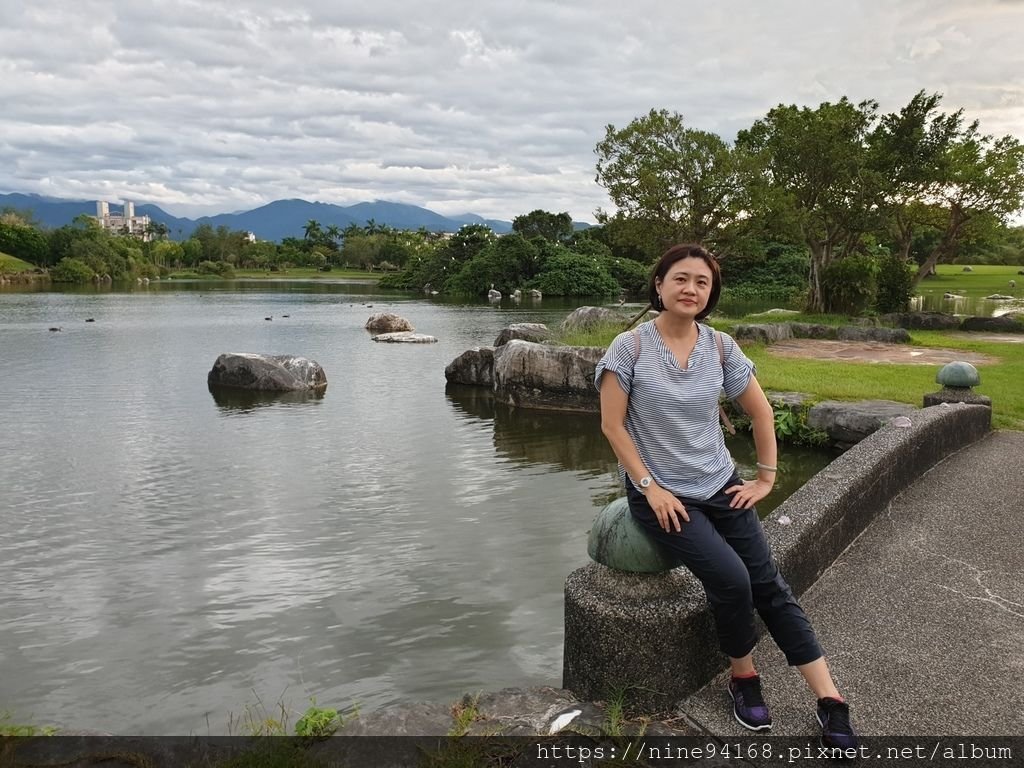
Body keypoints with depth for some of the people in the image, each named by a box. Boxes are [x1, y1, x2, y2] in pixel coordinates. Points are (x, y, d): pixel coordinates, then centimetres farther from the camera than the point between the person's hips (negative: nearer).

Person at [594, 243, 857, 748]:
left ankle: (831, 704, 9)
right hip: (660, 494, -4)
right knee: (731, 579, -19)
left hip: (721, 487, 4)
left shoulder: (720, 347, -1)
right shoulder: (630, 346, -12)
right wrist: (650, 488, -14)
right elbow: (612, 425, -11)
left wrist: (766, 477, 6)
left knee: (770, 586, -1)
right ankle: (743, 677, 9)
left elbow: (761, 412, 9)